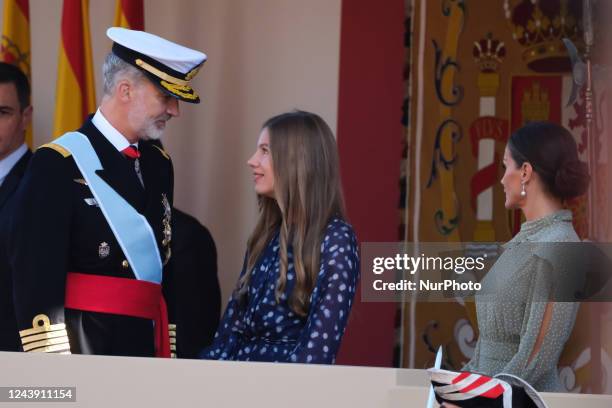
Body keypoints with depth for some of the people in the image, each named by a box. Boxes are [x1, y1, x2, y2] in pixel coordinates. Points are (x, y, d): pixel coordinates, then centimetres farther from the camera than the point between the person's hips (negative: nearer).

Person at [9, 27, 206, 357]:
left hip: (146, 344, 7)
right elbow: (36, 276, -14)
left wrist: (168, 352, 13)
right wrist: (51, 365, -19)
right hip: (83, 346, -7)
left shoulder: (158, 165, 15)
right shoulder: (58, 164, -9)